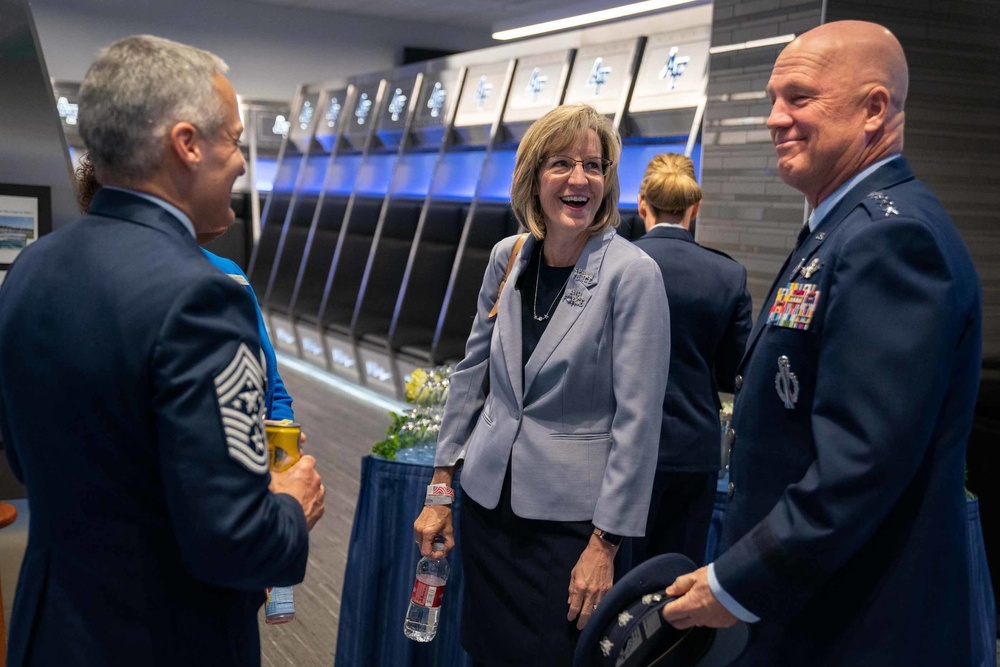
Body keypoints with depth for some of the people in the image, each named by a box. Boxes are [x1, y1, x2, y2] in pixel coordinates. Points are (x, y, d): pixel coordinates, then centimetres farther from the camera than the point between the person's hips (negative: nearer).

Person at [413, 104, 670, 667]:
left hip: (570, 517, -4)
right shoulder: (507, 258, 1)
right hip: (489, 500, 5)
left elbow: (638, 419, -15)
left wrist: (605, 543, -14)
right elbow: (473, 373, 9)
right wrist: (441, 487, 9)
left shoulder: (633, 273, -15)